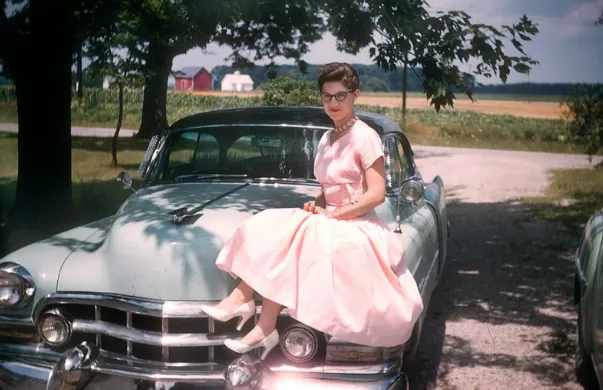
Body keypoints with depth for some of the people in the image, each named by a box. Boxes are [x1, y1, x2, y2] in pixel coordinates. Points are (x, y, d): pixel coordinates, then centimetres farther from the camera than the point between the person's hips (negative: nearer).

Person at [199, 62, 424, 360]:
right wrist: (316, 205, 0)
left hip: (357, 227, -8)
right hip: (328, 220, 8)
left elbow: (376, 195, -16)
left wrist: (333, 216, -15)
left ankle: (265, 328, -26)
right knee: (267, 229, -13)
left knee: (286, 240, -27)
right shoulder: (327, 140, 14)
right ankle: (241, 298, -26)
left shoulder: (365, 137, -10)